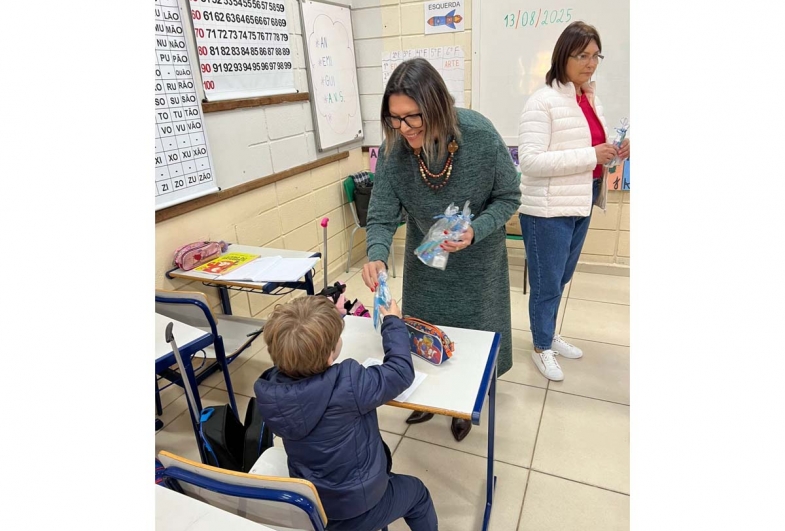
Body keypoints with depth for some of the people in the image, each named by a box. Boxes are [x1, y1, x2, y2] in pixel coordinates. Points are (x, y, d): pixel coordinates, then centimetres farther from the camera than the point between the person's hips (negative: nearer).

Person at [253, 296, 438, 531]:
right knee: (417, 493, 25)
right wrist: (393, 322, -5)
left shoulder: (269, 388, -20)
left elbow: (301, 351, 2)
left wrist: (329, 317, 4)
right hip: (355, 509, -5)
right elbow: (401, 370, -19)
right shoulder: (347, 385, -37)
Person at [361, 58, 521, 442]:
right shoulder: (393, 148, -22)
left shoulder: (481, 135, -28)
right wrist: (376, 256, -39)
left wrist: (474, 231, -32)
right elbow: (382, 215, -20)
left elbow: (508, 198, -16)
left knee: (473, 330, 14)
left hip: (476, 257, -2)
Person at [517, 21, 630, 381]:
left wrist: (614, 153, 1)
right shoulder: (543, 102, -13)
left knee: (561, 279, 20)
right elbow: (529, 161, -22)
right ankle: (541, 348, 26)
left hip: (580, 204, 8)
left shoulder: (591, 99, 12)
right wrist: (591, 156, -23)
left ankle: (548, 335, 40)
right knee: (546, 283, 6)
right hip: (548, 209, -8)